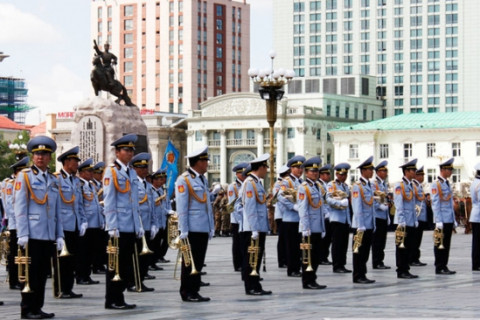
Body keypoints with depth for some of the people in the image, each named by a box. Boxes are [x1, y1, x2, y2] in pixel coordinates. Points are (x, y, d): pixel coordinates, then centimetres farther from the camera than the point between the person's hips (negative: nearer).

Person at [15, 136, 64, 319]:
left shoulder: (53, 180, 16)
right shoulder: (25, 176, -1)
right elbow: (19, 208, -6)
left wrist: (59, 235, 10)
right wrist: (22, 234, -13)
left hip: (48, 235, 5)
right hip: (32, 234, -5)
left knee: (43, 273, 7)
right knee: (31, 272, -3)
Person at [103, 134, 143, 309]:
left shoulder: (132, 173, 16)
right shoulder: (111, 172, -6)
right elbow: (109, 202, -11)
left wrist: (138, 225, 14)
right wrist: (112, 227, -16)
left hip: (130, 227, 7)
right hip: (118, 227, -7)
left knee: (127, 264, 9)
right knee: (116, 264, -2)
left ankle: (119, 299, 16)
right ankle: (112, 300, 4)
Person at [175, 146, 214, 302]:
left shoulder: (203, 180, 16)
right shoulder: (184, 180, -9)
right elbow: (181, 207, -12)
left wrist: (211, 227, 15)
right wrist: (183, 230, -15)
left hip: (204, 229, 8)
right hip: (192, 229, -8)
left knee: (199, 261, 10)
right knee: (189, 261, -1)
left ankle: (194, 291, 15)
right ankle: (187, 293, 5)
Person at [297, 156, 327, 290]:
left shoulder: (318, 186, 15)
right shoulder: (303, 188, -10)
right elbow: (302, 209, -14)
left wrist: (323, 228, 17)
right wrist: (305, 228, -19)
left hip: (318, 228, 8)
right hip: (309, 228, -8)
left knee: (316, 255, 10)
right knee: (309, 255, -2)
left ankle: (312, 280, 16)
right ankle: (307, 282, 3)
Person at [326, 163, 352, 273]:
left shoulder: (345, 186, 20)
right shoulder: (331, 185, -3)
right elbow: (329, 199, -15)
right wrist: (341, 203, -26)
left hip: (346, 219, 7)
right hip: (336, 218, -7)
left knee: (344, 243, 7)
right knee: (337, 243, -5)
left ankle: (342, 265, 11)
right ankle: (336, 266, -3)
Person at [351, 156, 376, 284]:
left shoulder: (369, 185, 13)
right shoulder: (357, 186, -11)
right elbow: (357, 207, -15)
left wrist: (373, 224, 14)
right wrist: (360, 226, -18)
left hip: (369, 225, 8)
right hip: (361, 225, -8)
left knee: (366, 251, 10)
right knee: (359, 251, -1)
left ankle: (362, 275, 15)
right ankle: (357, 276, 3)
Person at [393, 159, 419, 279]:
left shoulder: (411, 186, 16)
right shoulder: (399, 186, -9)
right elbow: (399, 205, -14)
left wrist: (415, 220, 17)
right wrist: (402, 221, -18)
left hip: (411, 223, 8)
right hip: (403, 223, -8)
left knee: (409, 247, 9)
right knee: (402, 247, -4)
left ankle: (405, 270, 14)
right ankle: (401, 271, 0)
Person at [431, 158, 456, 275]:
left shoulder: (447, 184, 16)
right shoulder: (436, 184, -9)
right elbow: (435, 204, -13)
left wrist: (454, 219, 17)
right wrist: (438, 221, -17)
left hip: (449, 220, 8)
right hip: (442, 220, -8)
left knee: (446, 244, 10)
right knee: (440, 244, -2)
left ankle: (444, 266, 14)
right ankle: (439, 268, 1)